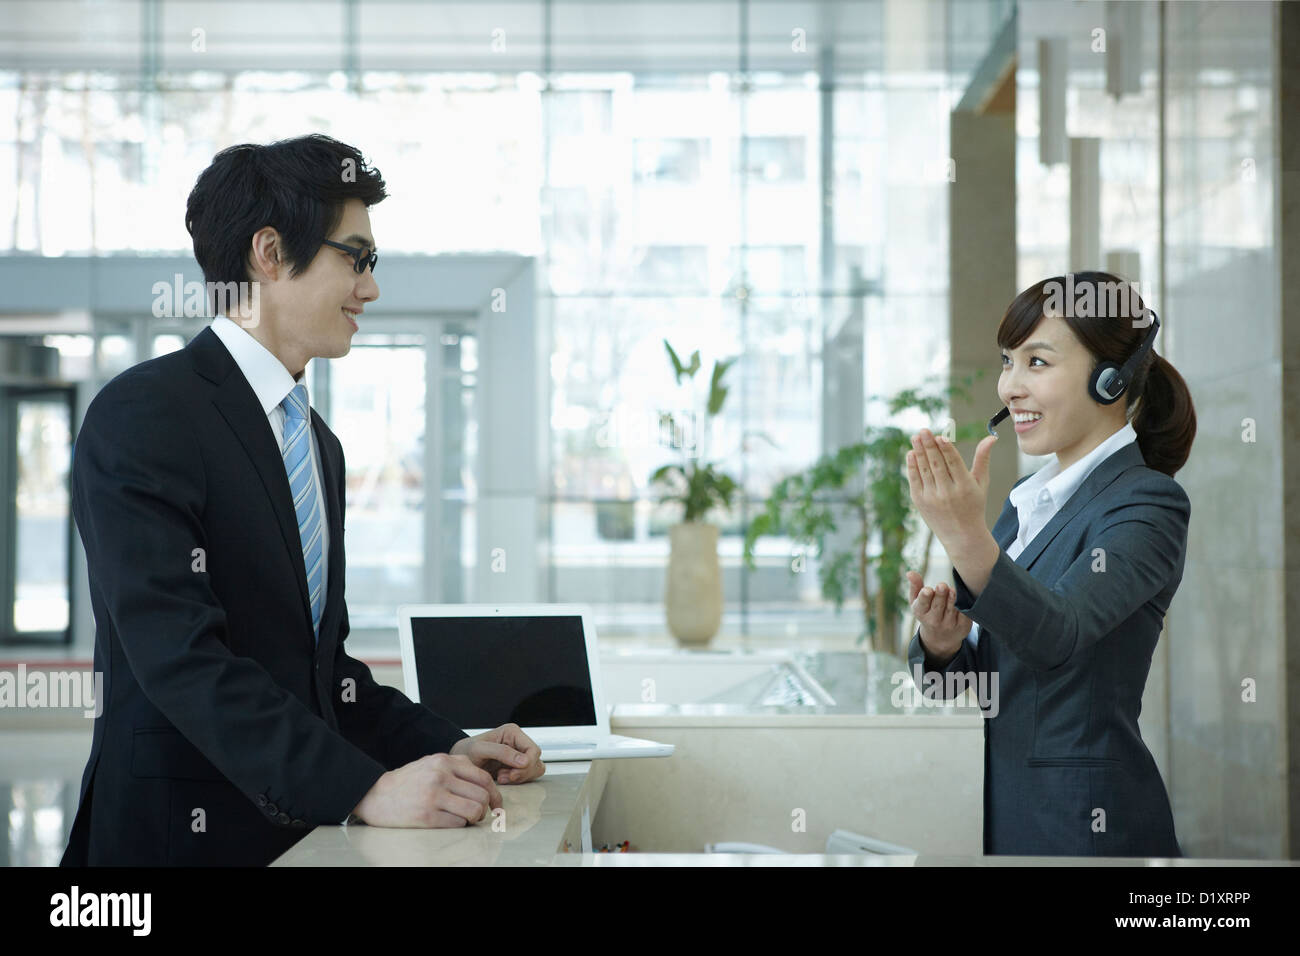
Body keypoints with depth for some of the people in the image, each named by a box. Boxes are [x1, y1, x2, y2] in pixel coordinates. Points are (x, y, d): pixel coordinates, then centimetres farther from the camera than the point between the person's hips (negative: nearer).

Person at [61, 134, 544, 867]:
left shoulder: (320, 444, 16)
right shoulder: (144, 415, -11)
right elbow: (179, 655, -21)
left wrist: (448, 748, 0)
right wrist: (364, 788, -28)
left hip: (305, 830, 7)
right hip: (187, 831, -7)